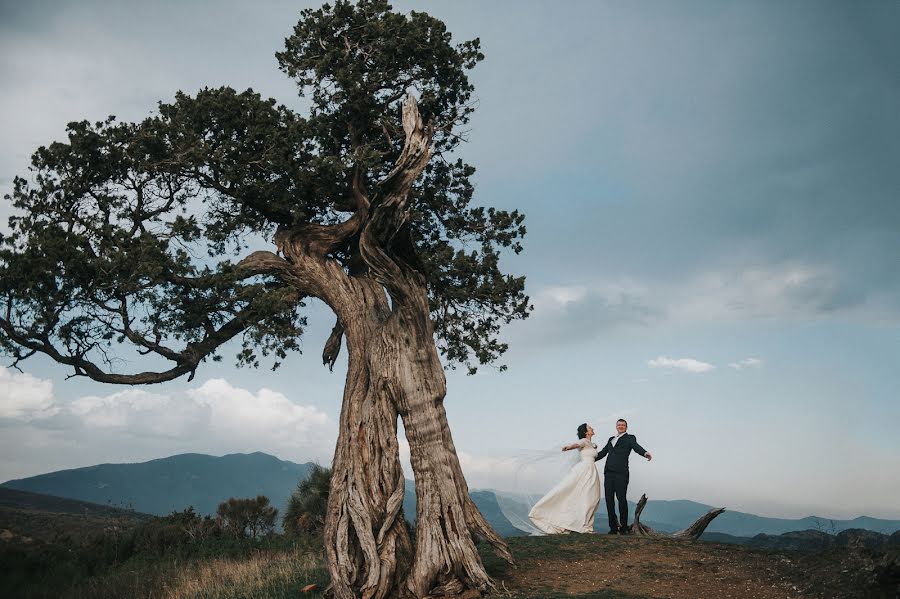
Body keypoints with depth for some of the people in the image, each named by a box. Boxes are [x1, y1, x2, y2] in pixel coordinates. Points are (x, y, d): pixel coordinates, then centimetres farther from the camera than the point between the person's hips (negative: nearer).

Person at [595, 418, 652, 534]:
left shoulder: (630, 438, 10)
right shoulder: (611, 439, 25)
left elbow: (636, 447, -8)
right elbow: (602, 453, 29)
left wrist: (645, 453, -30)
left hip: (621, 473, -5)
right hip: (608, 472, 5)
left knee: (621, 499, -8)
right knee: (609, 499, 1)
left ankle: (624, 527, 2)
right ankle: (613, 527, 6)